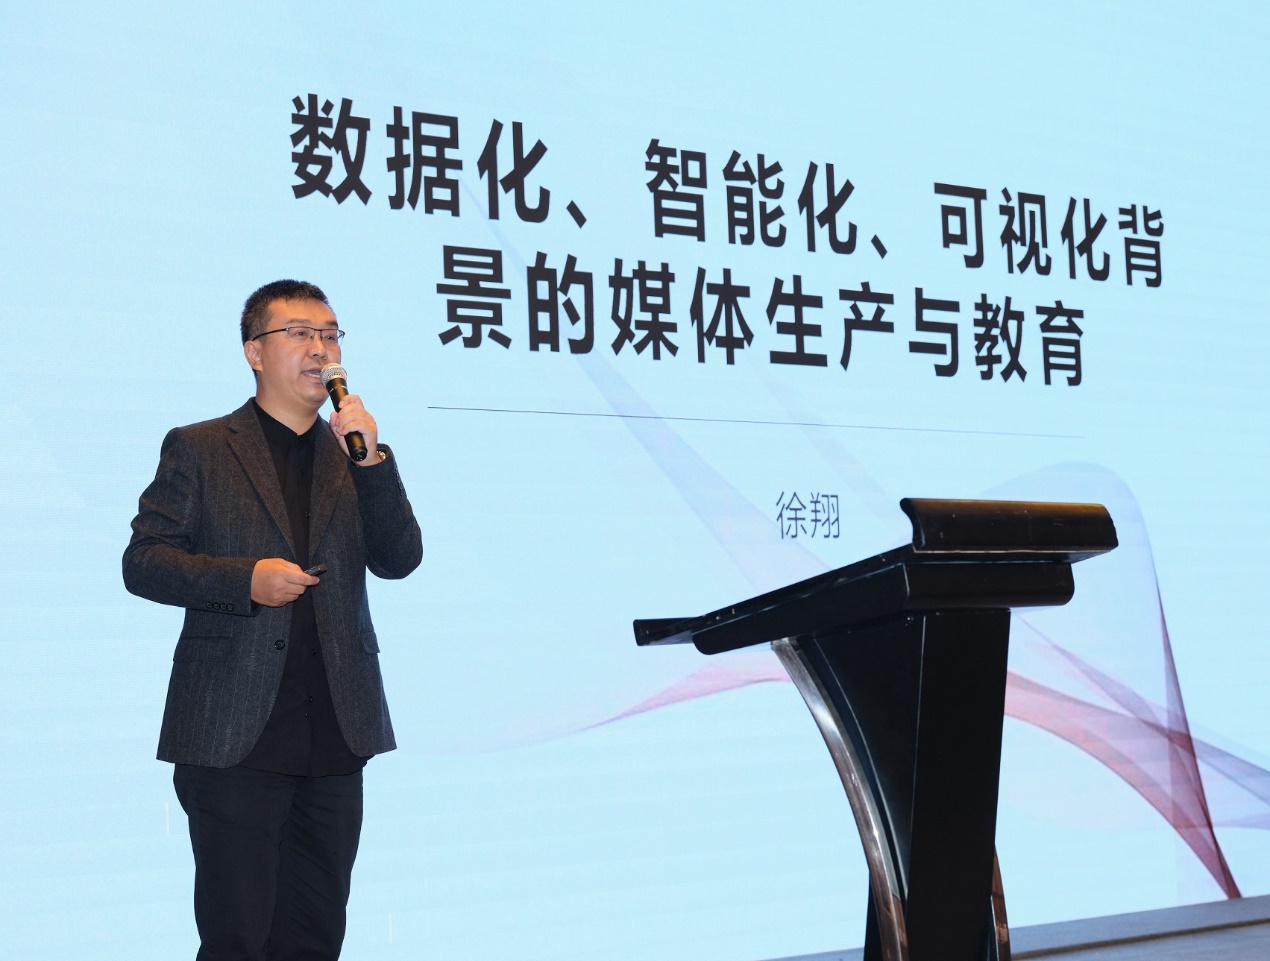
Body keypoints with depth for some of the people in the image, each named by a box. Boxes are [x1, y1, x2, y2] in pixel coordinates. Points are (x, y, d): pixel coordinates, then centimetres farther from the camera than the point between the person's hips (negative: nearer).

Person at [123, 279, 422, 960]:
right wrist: (245, 578, -16)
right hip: (234, 734, -4)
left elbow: (399, 560, 5)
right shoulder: (197, 448, 4)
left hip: (334, 736, 4)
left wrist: (371, 458, -8)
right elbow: (142, 561, -1)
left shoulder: (354, 456, 14)